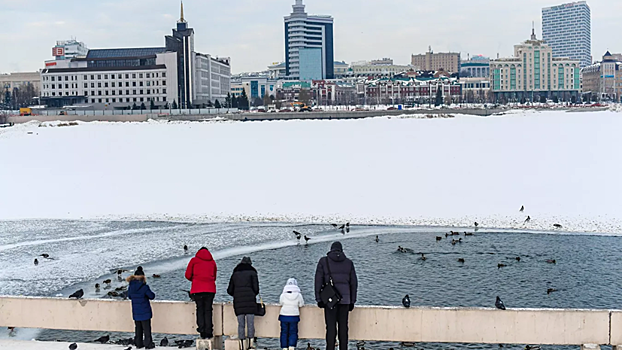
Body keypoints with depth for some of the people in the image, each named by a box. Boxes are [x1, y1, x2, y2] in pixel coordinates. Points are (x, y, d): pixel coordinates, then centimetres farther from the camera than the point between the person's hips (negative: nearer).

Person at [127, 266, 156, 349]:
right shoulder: (144, 287, -19)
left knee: (138, 328, 16)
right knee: (147, 328, 5)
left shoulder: (130, 287, -5)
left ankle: (138, 343, 20)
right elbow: (152, 296, -9)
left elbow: (129, 296, 11)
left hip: (136, 313, 5)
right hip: (145, 312, -5)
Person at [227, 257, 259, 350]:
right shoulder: (252, 273, 6)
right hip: (250, 302, -3)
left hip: (238, 303, 3)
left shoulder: (235, 274, 15)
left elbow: (229, 290, 13)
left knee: (241, 324, 3)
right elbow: (256, 289, -1)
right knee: (250, 323, -1)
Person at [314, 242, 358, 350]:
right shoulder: (348, 262, 11)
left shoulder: (324, 261, 4)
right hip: (345, 299, 2)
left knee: (331, 326, -2)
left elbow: (318, 281, 0)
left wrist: (319, 299, 2)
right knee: (343, 326, 6)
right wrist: (352, 301, 15)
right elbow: (354, 283, 11)